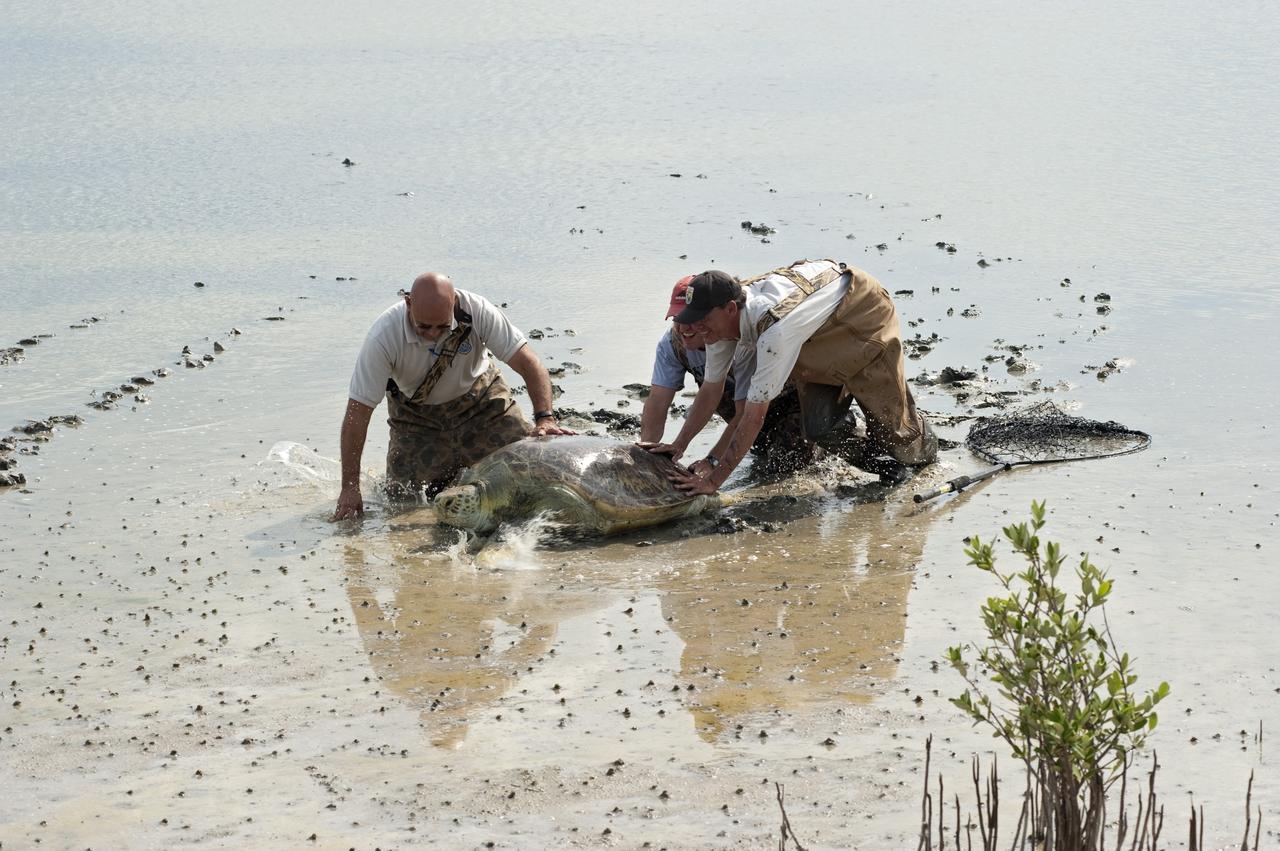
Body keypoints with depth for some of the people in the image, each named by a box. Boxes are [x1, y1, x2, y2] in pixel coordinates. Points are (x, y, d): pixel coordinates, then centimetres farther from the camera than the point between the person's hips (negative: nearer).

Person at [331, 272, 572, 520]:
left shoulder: (477, 311, -30)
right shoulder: (383, 338, -32)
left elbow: (528, 364, -26)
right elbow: (357, 412, -28)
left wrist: (545, 417, -42)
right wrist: (350, 488, -29)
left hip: (479, 395, 1)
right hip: (416, 413, -1)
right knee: (404, 497, -12)